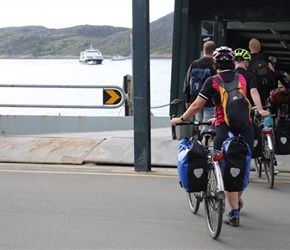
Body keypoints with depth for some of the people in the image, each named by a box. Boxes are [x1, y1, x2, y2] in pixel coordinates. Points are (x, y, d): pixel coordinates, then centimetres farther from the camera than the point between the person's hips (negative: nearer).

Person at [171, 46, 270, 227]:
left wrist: (181, 119, 13)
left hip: (225, 130, -4)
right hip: (246, 128, 5)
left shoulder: (213, 81, -2)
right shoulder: (241, 78, 12)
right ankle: (238, 203, 41)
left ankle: (234, 214, 6)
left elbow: (197, 106, -1)